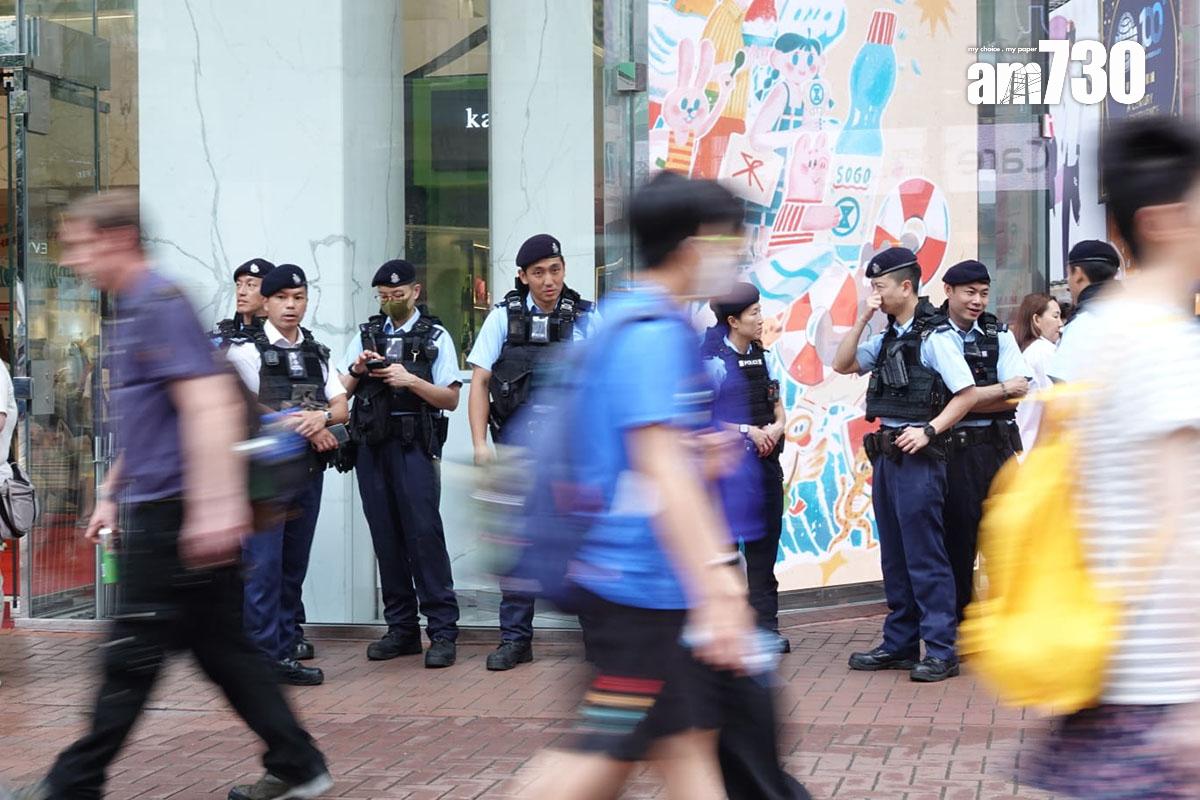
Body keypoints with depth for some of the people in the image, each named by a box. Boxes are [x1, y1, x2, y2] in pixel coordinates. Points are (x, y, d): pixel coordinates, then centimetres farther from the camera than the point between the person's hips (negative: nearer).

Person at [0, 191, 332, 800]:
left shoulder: (160, 305, -14)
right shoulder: (130, 311, 19)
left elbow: (211, 405, -23)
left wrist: (215, 505, -29)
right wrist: (111, 493, 27)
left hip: (169, 515, -10)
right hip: (155, 508, 10)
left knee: (131, 657, 0)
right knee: (222, 647, 11)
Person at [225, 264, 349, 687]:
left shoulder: (317, 353, 15)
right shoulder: (246, 350, -2)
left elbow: (341, 407, 8)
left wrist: (320, 417, -15)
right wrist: (307, 426, -11)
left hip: (309, 468, 6)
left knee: (295, 560, 11)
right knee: (263, 563, -8)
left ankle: (288, 634, 22)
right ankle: (268, 653, -6)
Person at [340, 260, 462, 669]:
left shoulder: (435, 337, 6)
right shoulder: (367, 334, 18)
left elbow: (451, 399, -1)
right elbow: (341, 392, 17)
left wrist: (410, 380, -13)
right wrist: (357, 370, -3)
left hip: (414, 447, -4)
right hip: (371, 447, 4)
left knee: (424, 534, -11)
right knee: (386, 539, 5)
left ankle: (442, 631, -9)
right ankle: (402, 628, 11)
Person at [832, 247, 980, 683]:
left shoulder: (935, 336, -11)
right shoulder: (888, 337, 14)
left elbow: (968, 394, -14)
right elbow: (842, 365, 14)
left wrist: (928, 430, -20)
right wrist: (862, 318, 5)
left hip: (919, 456, -9)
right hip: (887, 453, 9)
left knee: (925, 556, -6)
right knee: (894, 554, 13)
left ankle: (940, 651, -2)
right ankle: (900, 644, 21)